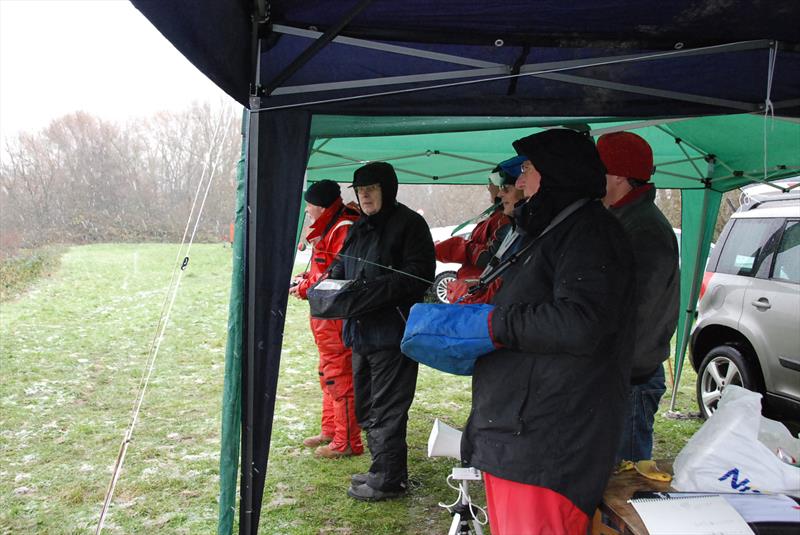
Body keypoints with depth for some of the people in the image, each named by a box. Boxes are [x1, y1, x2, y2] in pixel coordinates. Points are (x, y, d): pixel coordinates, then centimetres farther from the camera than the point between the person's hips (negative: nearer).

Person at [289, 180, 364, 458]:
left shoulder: (344, 229, -18)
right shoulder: (329, 229, 16)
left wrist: (304, 288, -15)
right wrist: (305, 278, 7)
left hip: (337, 319, -11)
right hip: (326, 318, 11)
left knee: (339, 376, -5)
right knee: (329, 375, 19)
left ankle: (347, 443, 4)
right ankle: (330, 432, 31)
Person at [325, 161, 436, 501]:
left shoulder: (409, 224, -8)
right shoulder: (359, 229, 17)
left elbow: (418, 276, -16)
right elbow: (340, 268, 24)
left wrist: (372, 290, -24)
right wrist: (332, 285, 1)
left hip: (392, 333, -9)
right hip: (361, 331, 9)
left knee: (387, 409, -3)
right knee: (366, 407, 16)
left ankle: (388, 479, 9)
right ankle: (382, 469, 29)